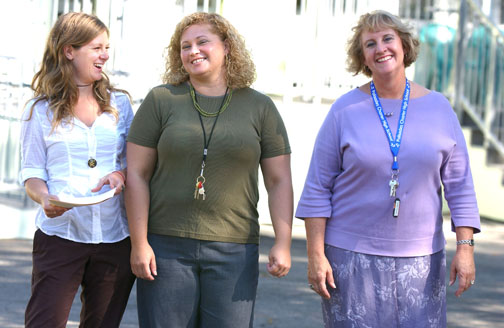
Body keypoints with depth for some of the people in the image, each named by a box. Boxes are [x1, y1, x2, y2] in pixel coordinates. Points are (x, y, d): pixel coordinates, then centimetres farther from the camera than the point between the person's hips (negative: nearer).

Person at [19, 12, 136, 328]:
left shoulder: (120, 104, 11)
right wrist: (44, 197, -17)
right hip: (60, 235, -2)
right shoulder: (41, 110, 4)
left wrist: (122, 175, -9)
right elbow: (32, 171, 4)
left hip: (115, 238, 3)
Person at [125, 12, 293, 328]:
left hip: (234, 251, 1)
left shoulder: (260, 107, 6)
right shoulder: (161, 101, 3)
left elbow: (279, 182, 6)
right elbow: (137, 175, 1)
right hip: (166, 246, 0)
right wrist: (139, 243, -6)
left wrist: (283, 243, -4)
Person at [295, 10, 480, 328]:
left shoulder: (439, 109, 4)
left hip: (421, 258, 1)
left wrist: (466, 247, -2)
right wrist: (315, 254, -6)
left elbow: (459, 185, 5)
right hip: (352, 254, -1)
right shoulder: (345, 110, -1)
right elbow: (318, 188, -1)